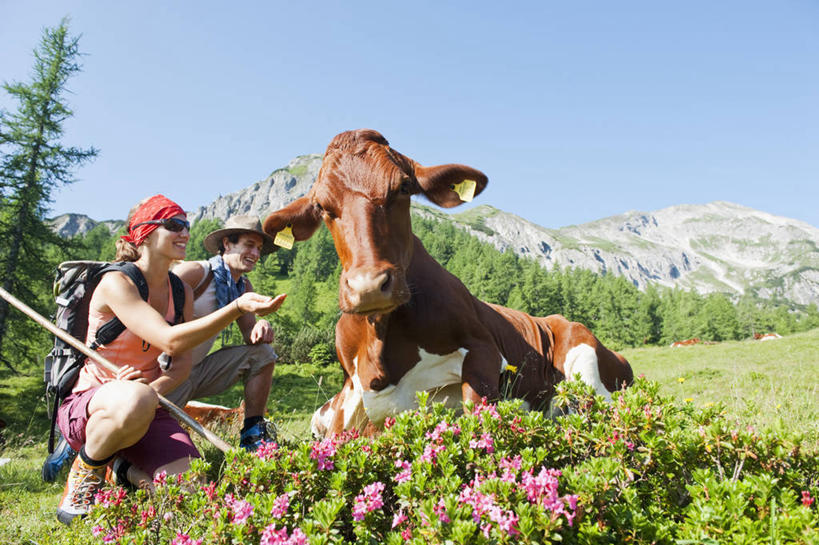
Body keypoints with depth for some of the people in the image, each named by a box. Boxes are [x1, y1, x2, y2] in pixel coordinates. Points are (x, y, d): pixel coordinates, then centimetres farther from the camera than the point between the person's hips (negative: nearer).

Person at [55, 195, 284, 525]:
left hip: (148, 408, 5)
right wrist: (237, 307, -38)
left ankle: (125, 469, 13)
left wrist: (153, 389, -22)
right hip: (88, 406, -5)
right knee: (136, 400, -43)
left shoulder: (181, 293, 6)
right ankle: (86, 470, -9)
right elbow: (170, 340, -29)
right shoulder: (116, 282, -16)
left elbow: (182, 365, 1)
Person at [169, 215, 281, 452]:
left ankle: (253, 434, 2)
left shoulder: (244, 287, 6)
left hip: (199, 370, 7)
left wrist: (261, 327, -22)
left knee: (262, 353, -2)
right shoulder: (195, 272, -18)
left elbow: (249, 333, 4)